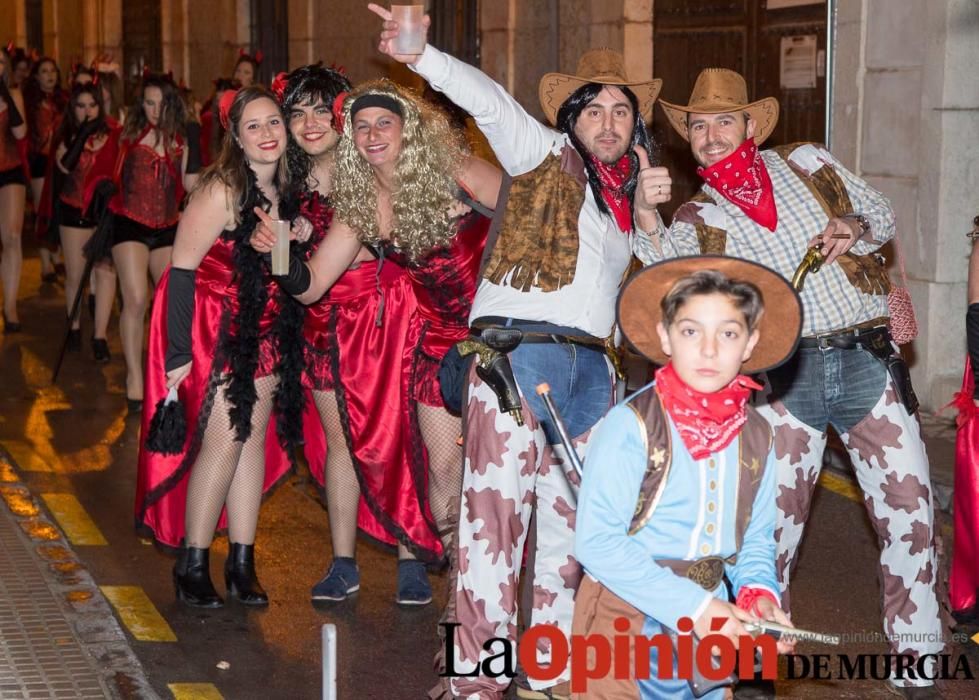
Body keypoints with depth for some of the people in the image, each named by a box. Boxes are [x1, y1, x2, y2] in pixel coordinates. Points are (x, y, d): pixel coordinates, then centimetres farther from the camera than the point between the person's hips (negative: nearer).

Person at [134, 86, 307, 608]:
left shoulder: (283, 187, 2)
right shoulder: (222, 191, -20)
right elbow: (181, 269, -19)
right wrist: (178, 351, -20)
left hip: (264, 328, 7)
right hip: (213, 326, -7)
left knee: (254, 434, 6)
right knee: (223, 440, -9)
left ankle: (242, 564, 14)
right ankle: (192, 566, 4)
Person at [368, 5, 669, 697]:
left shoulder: (623, 192, 21)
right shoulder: (545, 154, 5)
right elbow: (490, 101, -11)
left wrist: (647, 209, 7)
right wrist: (420, 56, -25)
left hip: (590, 365, 7)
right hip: (520, 348, -7)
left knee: (568, 518, 8)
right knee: (499, 511, -10)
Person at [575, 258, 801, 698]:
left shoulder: (756, 436, 1)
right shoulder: (631, 425, -17)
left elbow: (756, 537, 10)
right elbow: (596, 542, -21)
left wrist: (758, 593, -11)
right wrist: (692, 606, -22)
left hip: (712, 620, 5)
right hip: (629, 620, -5)